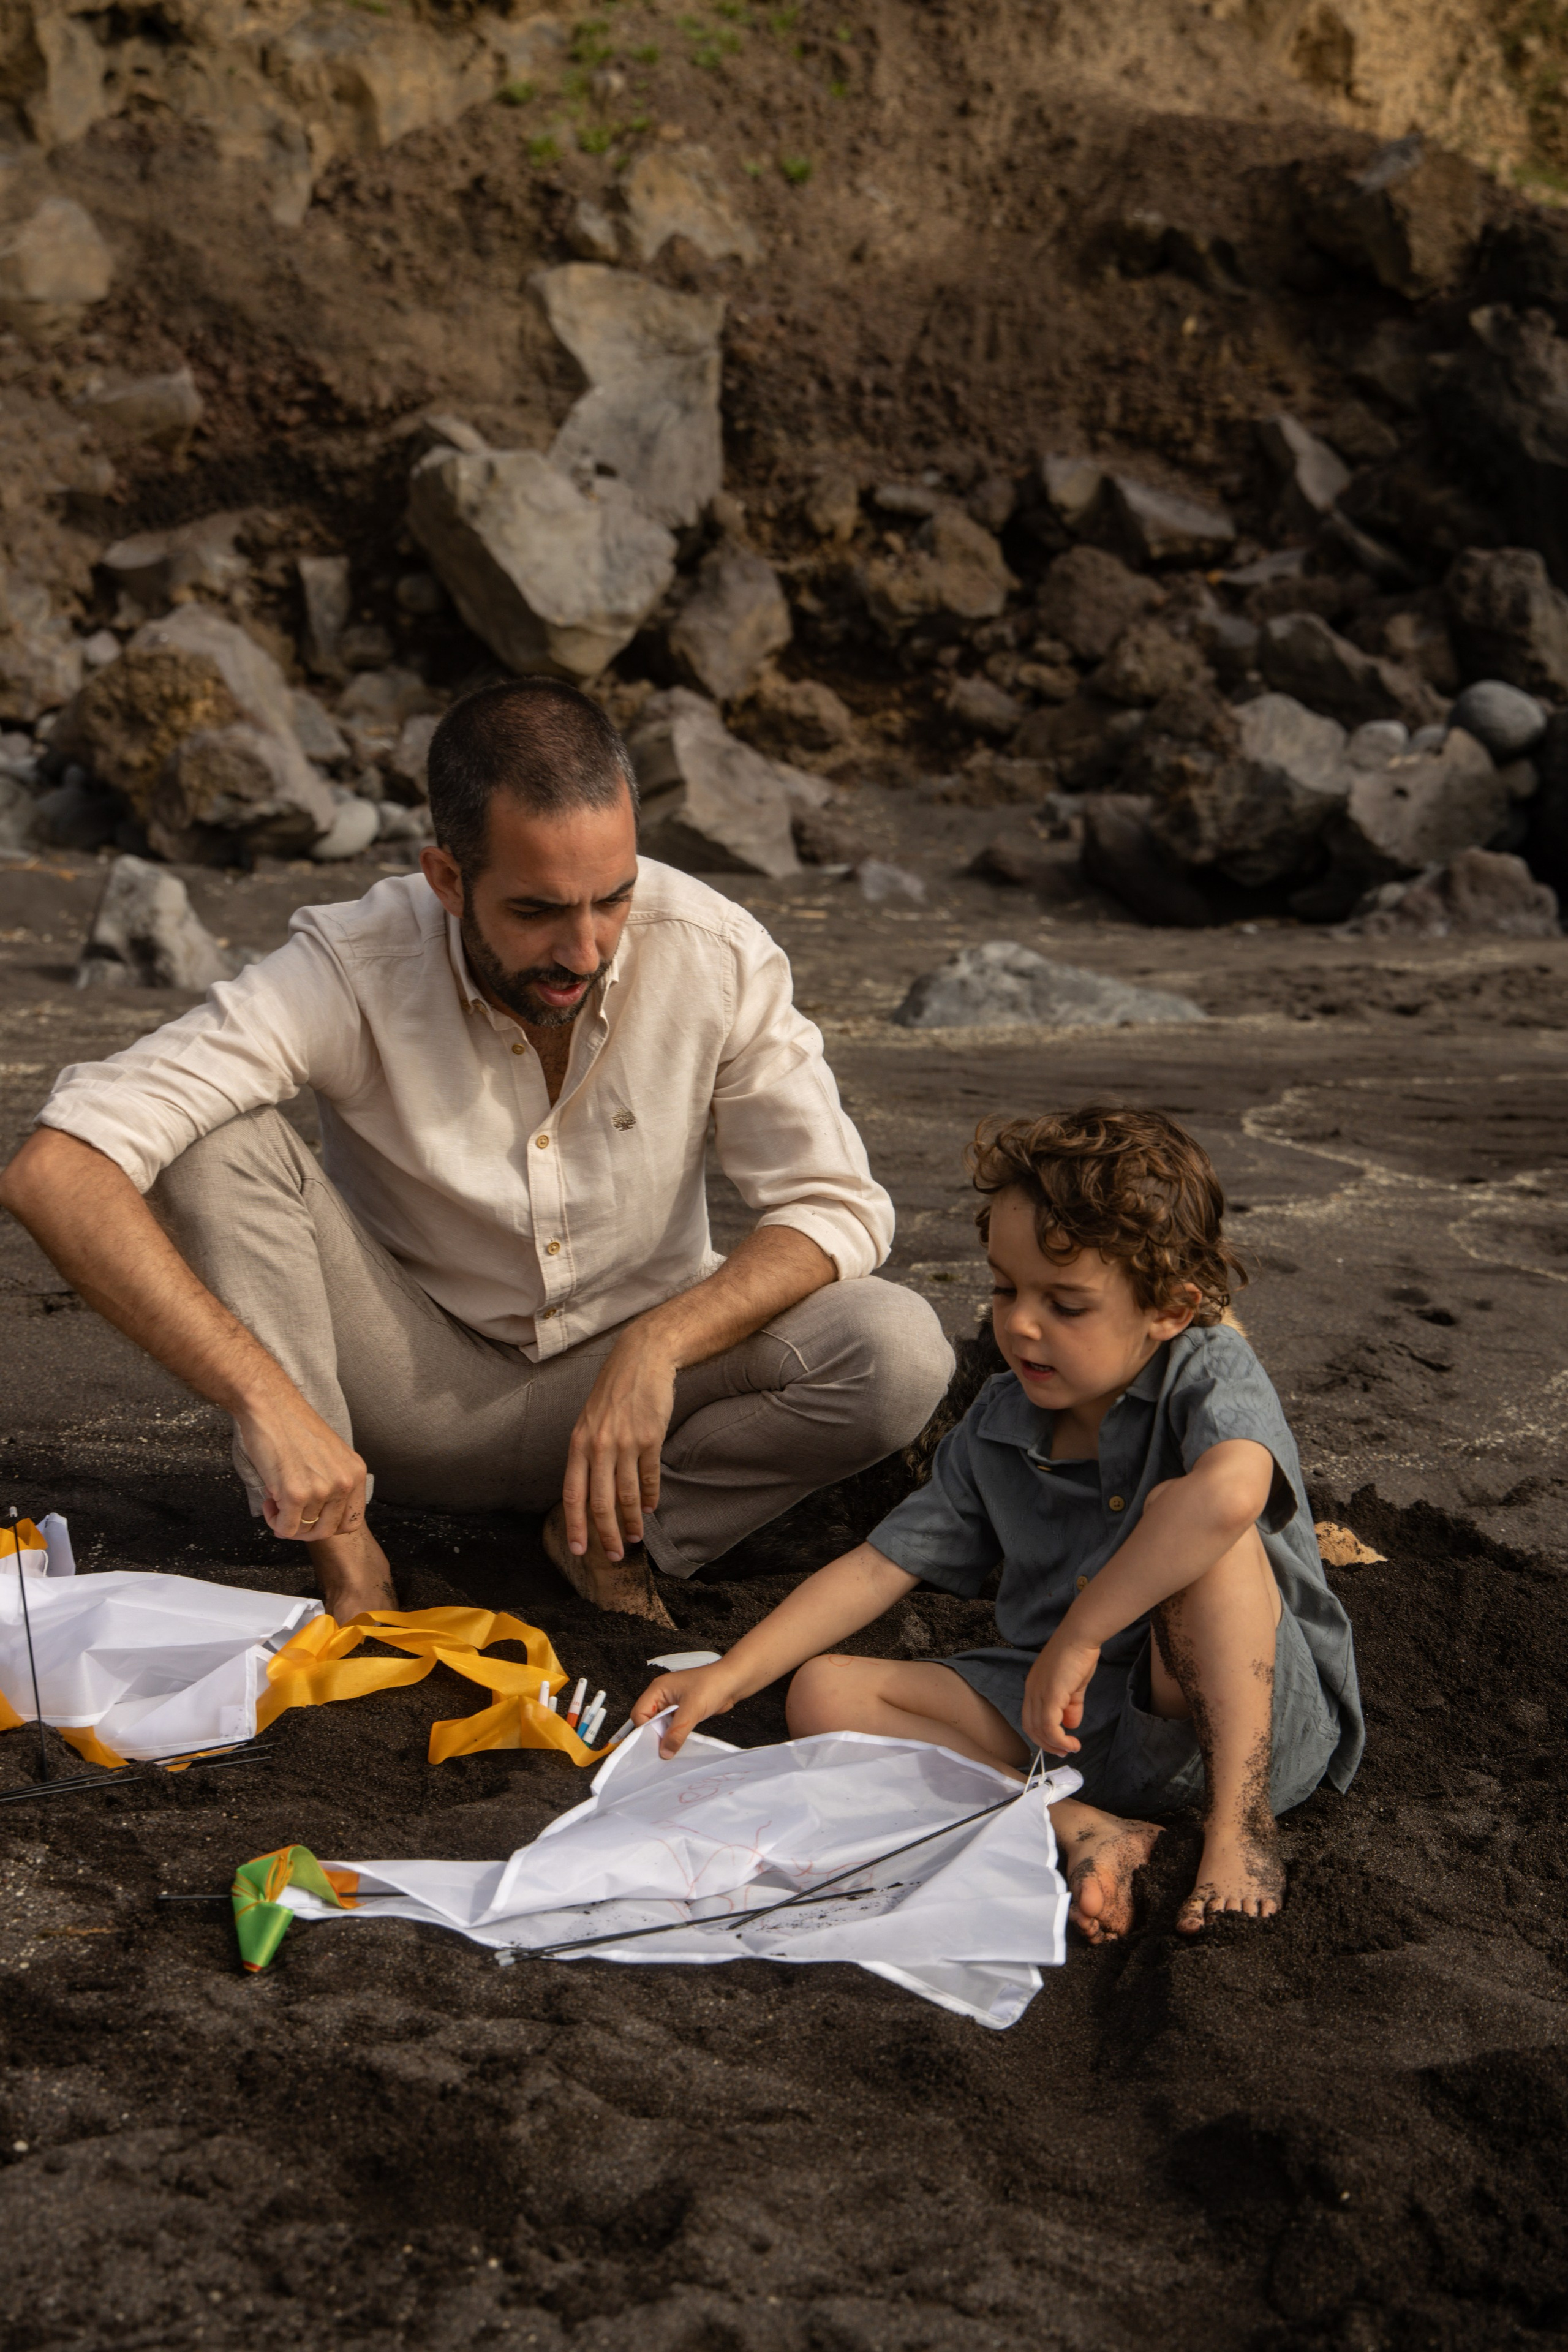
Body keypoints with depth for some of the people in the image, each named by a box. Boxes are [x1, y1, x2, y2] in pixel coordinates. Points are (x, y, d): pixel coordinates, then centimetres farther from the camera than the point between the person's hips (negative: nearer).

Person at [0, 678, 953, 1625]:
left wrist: (657, 1344, -30)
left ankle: (615, 1531, -4)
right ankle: (343, 1550, -16)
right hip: (417, 1391, -1)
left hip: (629, 1371, 1)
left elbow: (839, 1208, -13)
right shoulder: (352, 970, -25)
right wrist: (268, 1400, -44)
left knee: (902, 1353, -27)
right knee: (219, 1140, -26)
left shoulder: (714, 955, -19)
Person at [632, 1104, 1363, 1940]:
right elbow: (880, 1565, 7)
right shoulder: (998, 1426, 4)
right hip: (1063, 1715, 6)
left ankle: (1239, 1826, -26)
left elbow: (1232, 1490, -40)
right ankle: (1086, 1832, -23)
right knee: (825, 1694, -8)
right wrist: (730, 1675, -2)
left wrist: (1078, 1637, -37)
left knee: (1189, 1521, -33)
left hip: (1253, 1719, -6)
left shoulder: (1209, 1375, -15)